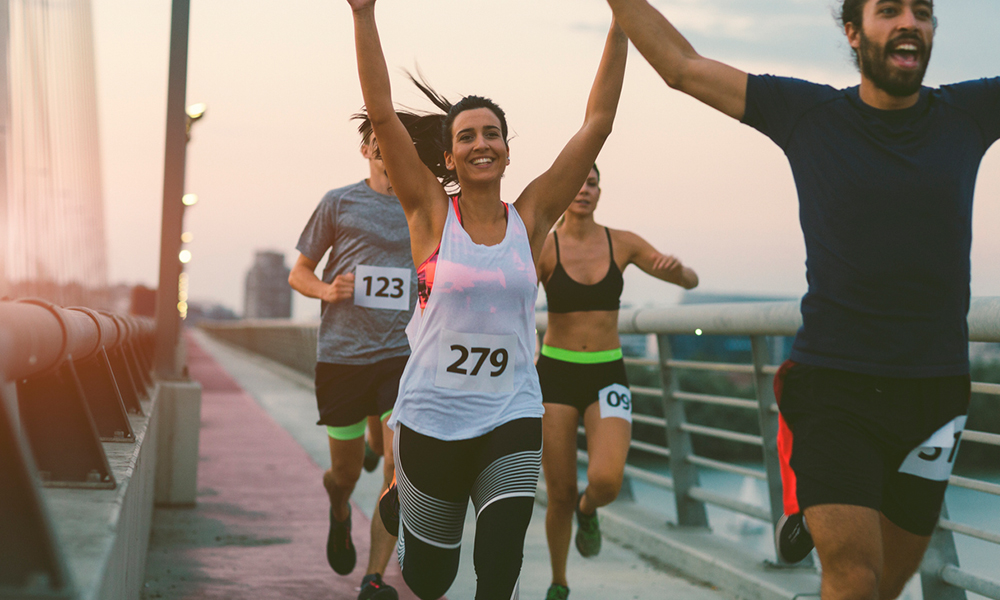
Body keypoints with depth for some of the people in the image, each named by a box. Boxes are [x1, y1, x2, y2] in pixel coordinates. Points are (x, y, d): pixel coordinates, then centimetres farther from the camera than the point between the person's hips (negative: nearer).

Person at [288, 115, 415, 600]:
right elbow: (298, 274, 10)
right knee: (346, 472, 9)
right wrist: (325, 289, -10)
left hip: (404, 353, 1)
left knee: (401, 468, -14)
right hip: (341, 354, -1)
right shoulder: (339, 203, 5)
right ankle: (340, 512, 45)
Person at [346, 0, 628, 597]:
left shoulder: (529, 218, 2)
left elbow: (598, 122, -1)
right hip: (431, 419, -1)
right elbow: (383, 114, -11)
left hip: (512, 417, 1)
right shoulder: (431, 214, -2)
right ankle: (400, 502, 47)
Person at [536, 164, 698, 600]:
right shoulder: (543, 248, -6)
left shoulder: (622, 243, 1)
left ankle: (587, 509, 16)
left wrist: (676, 267, -18)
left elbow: (691, 282, 5)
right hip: (556, 373, -1)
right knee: (560, 495, 0)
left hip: (607, 376, 1)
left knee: (606, 481, -22)